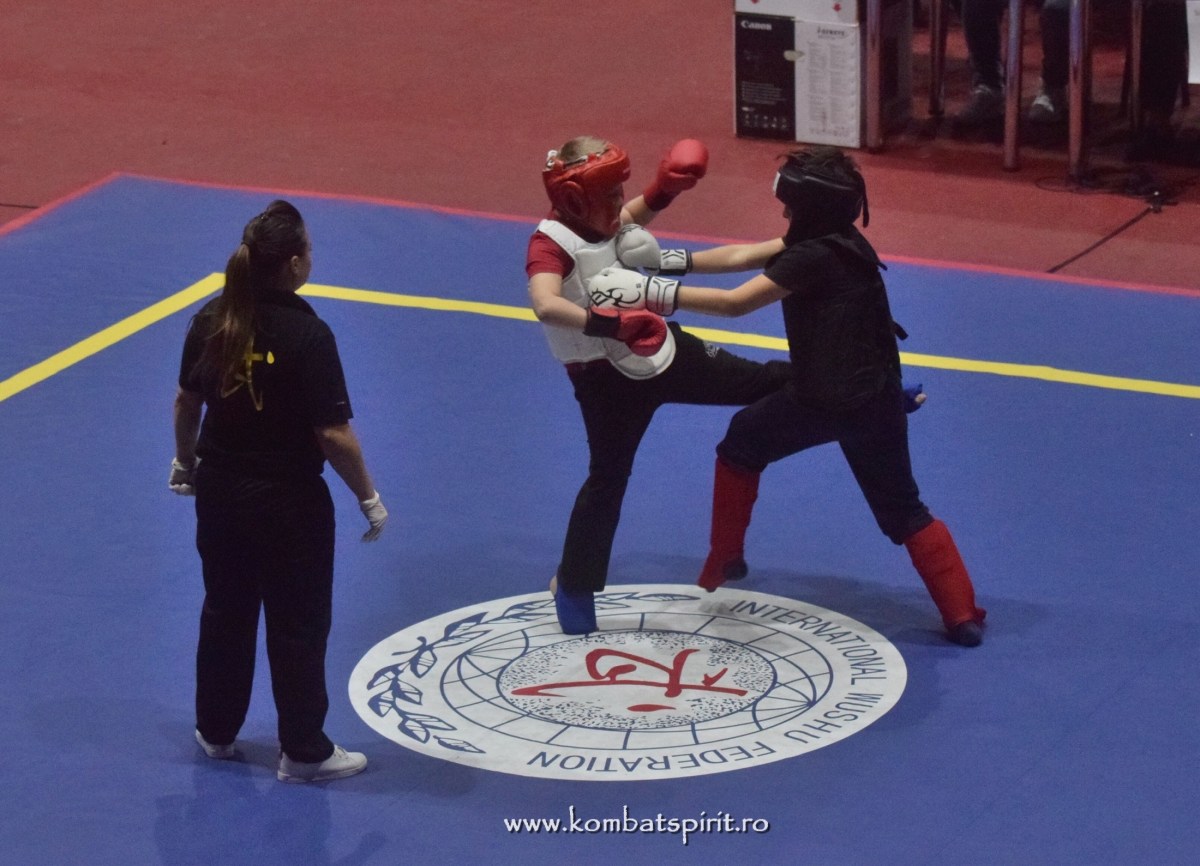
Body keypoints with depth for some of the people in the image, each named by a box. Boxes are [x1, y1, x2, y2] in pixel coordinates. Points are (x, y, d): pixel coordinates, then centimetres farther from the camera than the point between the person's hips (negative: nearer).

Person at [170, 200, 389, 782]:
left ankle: (215, 731, 37)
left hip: (219, 493, 6)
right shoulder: (308, 335, -24)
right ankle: (303, 752, 21)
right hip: (288, 504, -6)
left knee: (225, 613, 23)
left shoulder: (212, 320, -7)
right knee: (298, 627, 10)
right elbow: (333, 435, -21)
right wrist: (369, 498, -7)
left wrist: (186, 460, 24)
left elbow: (187, 400, 6)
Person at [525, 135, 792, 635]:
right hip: (607, 377, -7)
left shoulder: (604, 221, -2)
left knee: (754, 381, 18)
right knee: (608, 477, 3)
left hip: (662, 350, 7)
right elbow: (545, 304, -46)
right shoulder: (551, 243, -26)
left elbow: (638, 213, 20)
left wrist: (665, 186, -3)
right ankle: (574, 585, 20)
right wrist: (606, 323, -57)